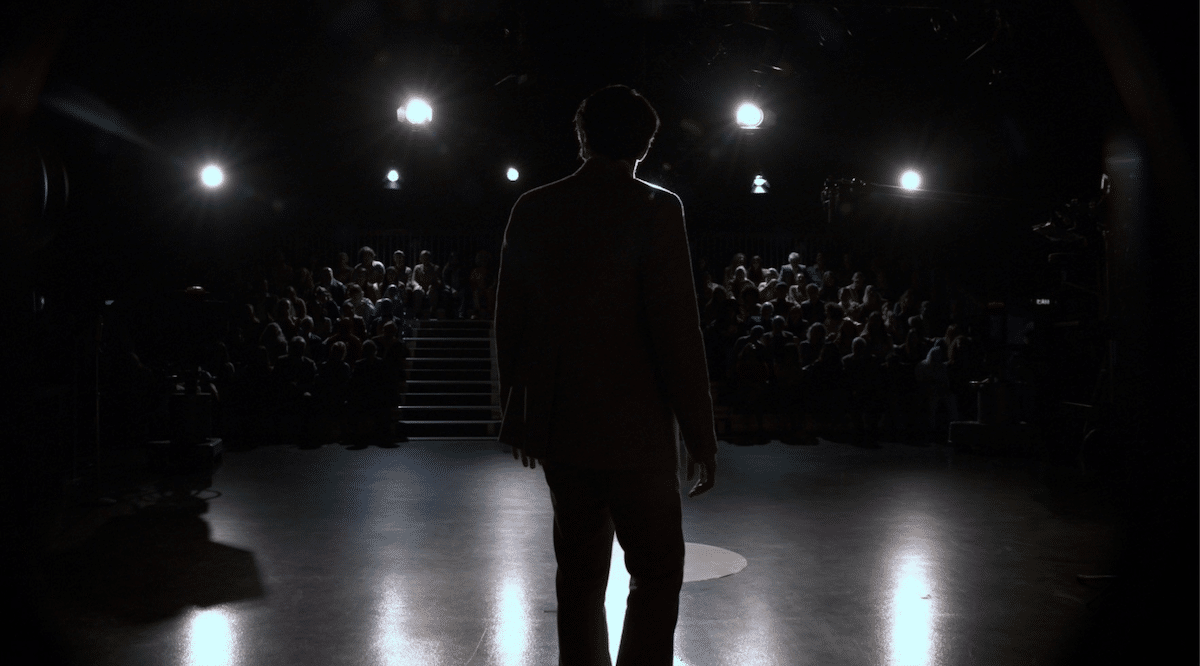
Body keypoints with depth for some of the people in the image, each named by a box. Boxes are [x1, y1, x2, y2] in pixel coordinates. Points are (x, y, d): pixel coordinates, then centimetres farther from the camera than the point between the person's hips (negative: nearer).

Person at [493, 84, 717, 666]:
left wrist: (519, 417, 20)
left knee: (579, 575, 15)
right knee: (656, 574, 4)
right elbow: (678, 331, -13)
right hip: (635, 431, -5)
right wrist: (700, 434, -6)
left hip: (558, 428, 5)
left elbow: (509, 323, 9)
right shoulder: (654, 209, -10)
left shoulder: (531, 210, 4)